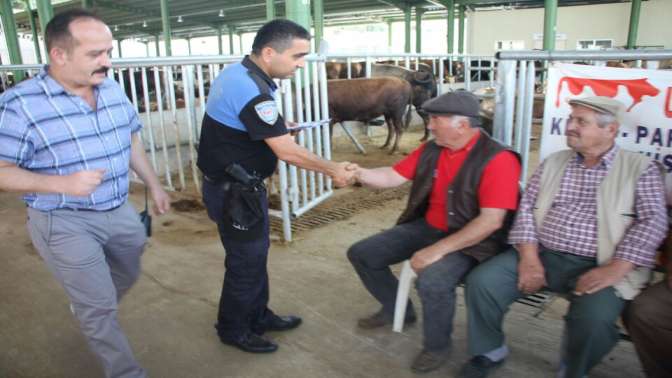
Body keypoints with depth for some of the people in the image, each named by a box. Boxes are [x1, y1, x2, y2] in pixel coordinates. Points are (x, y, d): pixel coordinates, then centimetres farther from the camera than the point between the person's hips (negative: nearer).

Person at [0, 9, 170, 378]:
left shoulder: (113, 90, -1)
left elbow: (131, 140, 12)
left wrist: (153, 184, 13)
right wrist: (63, 184, -30)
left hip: (120, 211, 7)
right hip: (64, 223, -6)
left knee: (126, 277, 28)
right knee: (100, 305, 5)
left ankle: (86, 311, 60)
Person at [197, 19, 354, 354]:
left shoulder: (238, 72, 5)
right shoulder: (252, 92, -27)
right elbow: (287, 152, -24)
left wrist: (276, 126, 13)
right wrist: (333, 170, -13)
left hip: (235, 184, 10)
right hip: (233, 191, -10)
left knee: (256, 253, 20)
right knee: (245, 261, 6)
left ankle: (258, 316, 36)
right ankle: (233, 329, 26)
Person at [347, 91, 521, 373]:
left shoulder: (497, 160, -20)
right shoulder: (431, 149, 0)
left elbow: (491, 221, -26)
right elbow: (394, 176, 5)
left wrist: (438, 250, -29)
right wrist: (359, 173, -14)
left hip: (471, 241, -7)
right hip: (426, 227, 7)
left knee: (432, 281, -36)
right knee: (361, 254, 3)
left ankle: (437, 346, -3)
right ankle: (396, 309, 27)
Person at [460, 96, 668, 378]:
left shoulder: (641, 169, 5)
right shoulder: (553, 162, 14)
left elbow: (652, 222, -5)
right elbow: (527, 207, 7)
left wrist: (615, 269, -18)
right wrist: (528, 255, -9)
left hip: (595, 268, -3)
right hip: (541, 255, 3)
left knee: (594, 318, -31)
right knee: (481, 281, -16)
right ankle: (489, 352, 10)